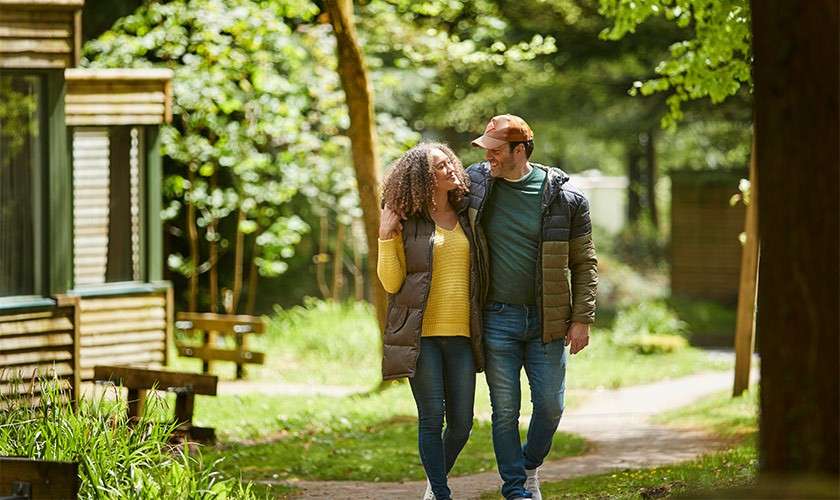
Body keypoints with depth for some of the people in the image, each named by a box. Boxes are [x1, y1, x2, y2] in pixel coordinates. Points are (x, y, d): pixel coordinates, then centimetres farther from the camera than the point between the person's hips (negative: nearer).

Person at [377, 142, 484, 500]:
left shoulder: (466, 218, 12)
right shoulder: (406, 222, 1)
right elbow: (391, 283, -2)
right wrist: (386, 239, -11)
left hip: (460, 334, 4)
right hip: (421, 333, -4)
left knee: (461, 424, 3)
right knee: (432, 417, -6)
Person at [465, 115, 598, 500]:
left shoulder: (563, 197, -4)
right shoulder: (475, 182, 0)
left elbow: (584, 263, 1)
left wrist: (582, 320, -3)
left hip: (547, 321, -1)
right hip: (497, 319, 1)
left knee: (550, 406, 4)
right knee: (505, 410, 2)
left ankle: (530, 466, 31)